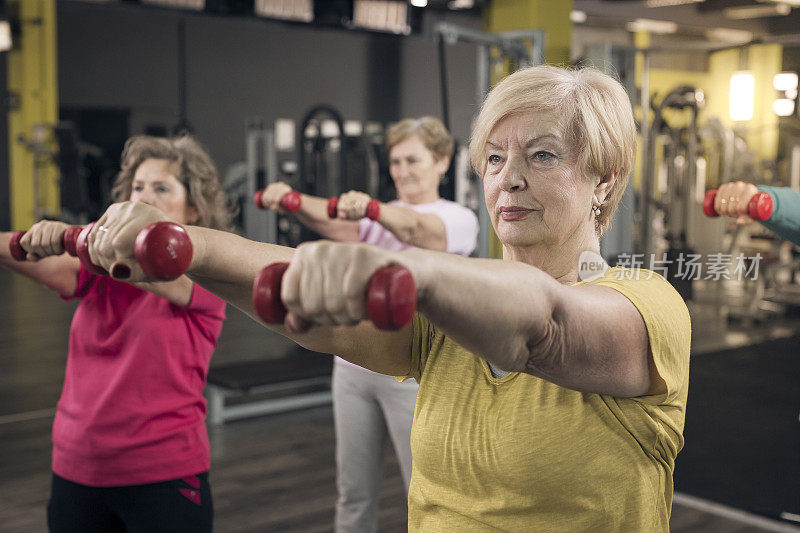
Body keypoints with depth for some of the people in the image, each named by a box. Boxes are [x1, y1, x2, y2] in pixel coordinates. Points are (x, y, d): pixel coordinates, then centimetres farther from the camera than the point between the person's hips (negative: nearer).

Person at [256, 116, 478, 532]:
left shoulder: (458, 218, -2)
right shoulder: (380, 216, 13)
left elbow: (415, 229, -26)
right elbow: (336, 227, -10)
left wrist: (370, 207, -48)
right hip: (354, 363, 5)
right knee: (353, 491, 14)